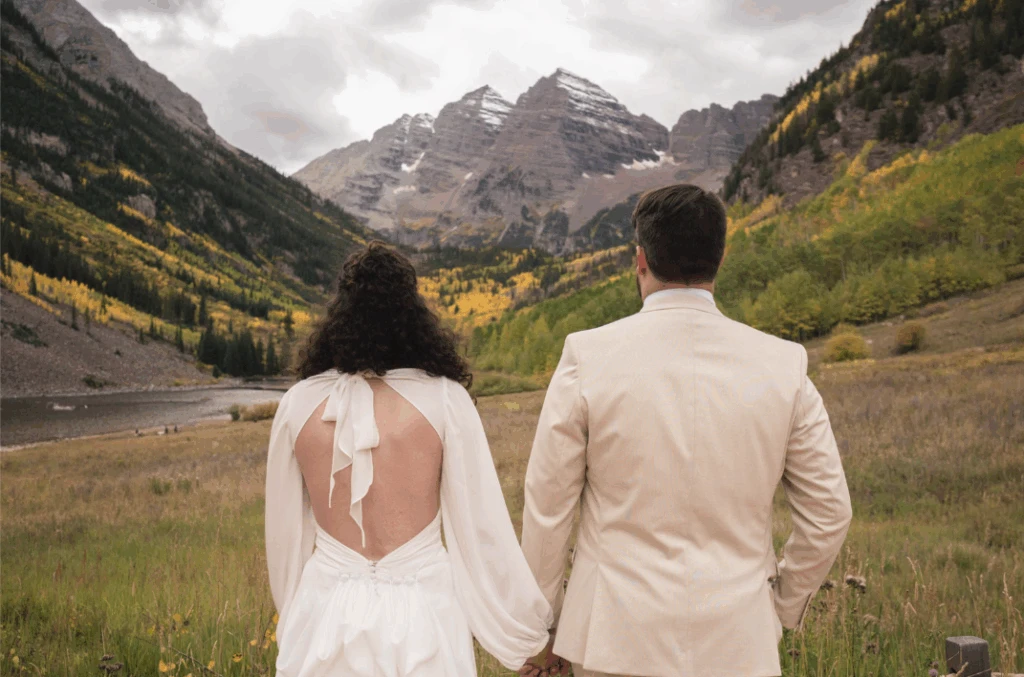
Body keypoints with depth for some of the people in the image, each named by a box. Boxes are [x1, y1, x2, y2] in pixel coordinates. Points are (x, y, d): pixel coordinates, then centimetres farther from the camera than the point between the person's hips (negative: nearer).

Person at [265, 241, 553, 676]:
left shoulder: (299, 403, -5)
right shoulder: (444, 399, -12)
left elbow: (284, 534, 4)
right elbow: (482, 529, -8)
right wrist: (529, 630, 5)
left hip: (326, 620, 2)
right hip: (421, 620, -1)